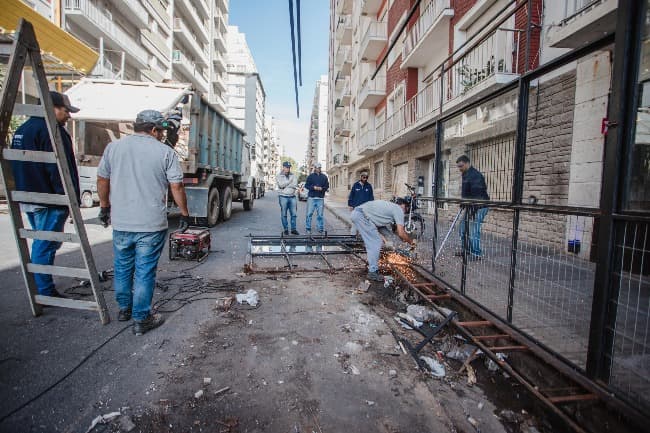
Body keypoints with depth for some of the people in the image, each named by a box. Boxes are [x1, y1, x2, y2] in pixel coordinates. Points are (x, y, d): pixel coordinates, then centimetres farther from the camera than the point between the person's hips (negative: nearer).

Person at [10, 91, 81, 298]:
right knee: (46, 246, -2)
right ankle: (45, 292, 7)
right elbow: (60, 170, -21)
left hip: (27, 198, 10)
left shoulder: (21, 130, 17)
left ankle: (42, 289, 29)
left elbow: (16, 168, 21)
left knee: (41, 243, 19)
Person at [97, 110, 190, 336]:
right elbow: (176, 187, -8)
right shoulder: (165, 152, -6)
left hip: (120, 223, 4)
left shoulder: (113, 147, 6)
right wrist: (184, 214, 1)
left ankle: (124, 309, 37)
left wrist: (105, 207, 23)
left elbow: (102, 180, 12)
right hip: (152, 225, -4)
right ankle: (141, 319, 15)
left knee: (122, 268, 20)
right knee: (145, 272, 4)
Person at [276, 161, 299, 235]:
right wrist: (290, 181, -5)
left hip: (292, 197, 2)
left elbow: (295, 185, -4)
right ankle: (286, 229, 10)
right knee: (284, 214, 1)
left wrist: (285, 185, -9)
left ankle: (293, 229, 9)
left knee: (293, 214, 2)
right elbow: (281, 185, -12)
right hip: (283, 197, -2)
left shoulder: (293, 176, 13)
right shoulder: (279, 176, 6)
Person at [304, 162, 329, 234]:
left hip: (320, 198, 1)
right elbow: (306, 185, 3)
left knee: (320, 214, 4)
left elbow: (327, 186, 9)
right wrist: (314, 187, -12)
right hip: (311, 197, -1)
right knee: (309, 214, -1)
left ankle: (320, 228, 11)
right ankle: (308, 228, 6)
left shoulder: (324, 177, 11)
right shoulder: (310, 176, 6)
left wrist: (321, 188, -10)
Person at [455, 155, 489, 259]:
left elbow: (477, 195, -25)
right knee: (463, 227, 15)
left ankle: (476, 254, 1)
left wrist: (473, 209, -26)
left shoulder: (475, 175, -18)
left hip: (478, 207, -10)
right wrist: (463, 204, 23)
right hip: (470, 206, 11)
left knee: (473, 230, -9)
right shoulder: (466, 175, 13)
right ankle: (465, 250, 26)